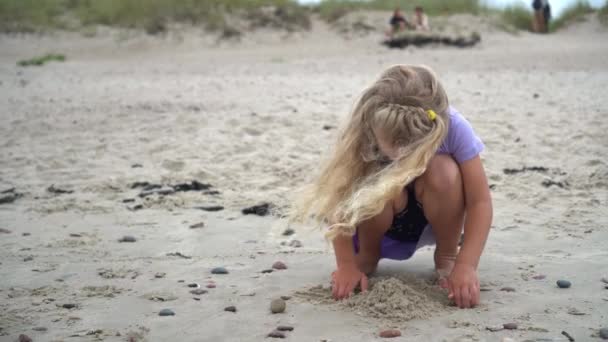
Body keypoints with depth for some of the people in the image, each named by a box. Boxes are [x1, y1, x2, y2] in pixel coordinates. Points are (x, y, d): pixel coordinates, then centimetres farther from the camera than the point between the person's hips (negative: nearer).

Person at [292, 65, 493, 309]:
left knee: (444, 173, -33)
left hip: (435, 218, 0)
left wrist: (466, 266, -37)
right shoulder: (363, 133, -29)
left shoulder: (454, 128, -31)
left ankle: (446, 257, -6)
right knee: (382, 185, -34)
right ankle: (367, 257, -2)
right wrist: (347, 265, -27)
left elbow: (480, 201, -28)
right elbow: (337, 196, -24)